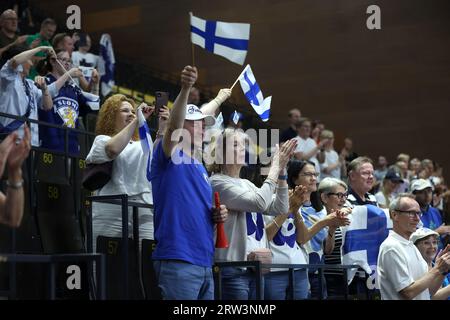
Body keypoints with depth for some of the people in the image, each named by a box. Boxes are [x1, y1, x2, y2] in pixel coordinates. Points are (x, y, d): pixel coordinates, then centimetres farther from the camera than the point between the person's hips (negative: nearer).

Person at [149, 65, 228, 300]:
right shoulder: (171, 157, -1)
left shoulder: (201, 169, 22)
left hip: (204, 261, 9)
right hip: (176, 260, -9)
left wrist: (218, 215, 8)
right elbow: (173, 125, -22)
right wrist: (185, 89, -36)